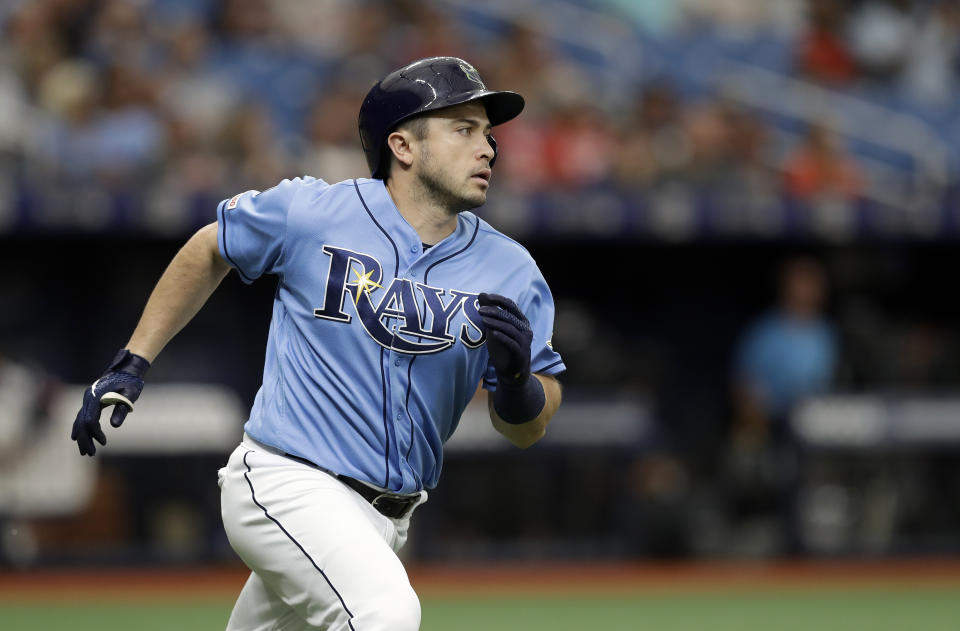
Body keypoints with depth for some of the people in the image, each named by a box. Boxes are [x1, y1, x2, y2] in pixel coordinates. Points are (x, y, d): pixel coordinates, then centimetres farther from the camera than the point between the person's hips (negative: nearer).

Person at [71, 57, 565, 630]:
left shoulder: (509, 272, 1)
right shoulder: (310, 214, -7)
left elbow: (526, 430, 2)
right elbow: (208, 252, 12)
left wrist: (516, 377, -21)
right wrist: (131, 365, 11)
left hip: (387, 518, 5)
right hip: (286, 485, -5)